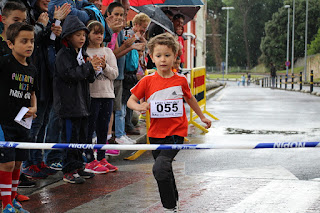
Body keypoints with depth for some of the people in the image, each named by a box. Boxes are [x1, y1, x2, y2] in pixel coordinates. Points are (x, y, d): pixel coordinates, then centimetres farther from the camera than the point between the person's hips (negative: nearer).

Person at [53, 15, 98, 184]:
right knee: (70, 137, -6)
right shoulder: (63, 55, -9)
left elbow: (90, 79, 16)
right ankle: (69, 171, 1)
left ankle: (78, 167, 22)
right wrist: (88, 66, -16)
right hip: (69, 104, -8)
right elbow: (70, 74, -22)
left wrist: (91, 68, -5)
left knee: (82, 136, 12)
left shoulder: (82, 54, 16)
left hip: (82, 103, 8)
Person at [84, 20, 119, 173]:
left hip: (107, 94, 5)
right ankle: (90, 161, 2)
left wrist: (105, 66, -12)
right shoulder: (84, 52, -1)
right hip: (91, 95, -5)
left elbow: (114, 74, 5)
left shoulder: (108, 52, 12)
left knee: (103, 129, 10)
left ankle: (101, 159, 19)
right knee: (89, 128, -4)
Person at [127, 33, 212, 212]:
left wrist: (202, 116, 27)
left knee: (160, 168, -23)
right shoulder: (147, 81, -4)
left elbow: (190, 98, 16)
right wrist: (140, 107, -19)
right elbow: (131, 101, 3)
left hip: (176, 132, -3)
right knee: (165, 170, 20)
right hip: (156, 134, 3)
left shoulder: (181, 80, -2)